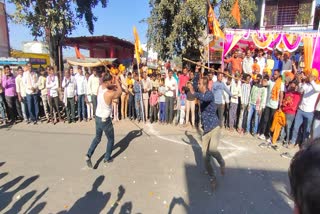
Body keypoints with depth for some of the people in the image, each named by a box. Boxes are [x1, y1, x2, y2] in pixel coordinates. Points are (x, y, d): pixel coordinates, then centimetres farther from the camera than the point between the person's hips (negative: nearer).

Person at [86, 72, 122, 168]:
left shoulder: (99, 88, -4)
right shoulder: (110, 93, -27)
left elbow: (109, 86, 18)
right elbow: (119, 93, -7)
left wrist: (115, 84, 4)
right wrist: (117, 81, 2)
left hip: (97, 117, 7)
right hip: (105, 119, -7)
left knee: (97, 138, 25)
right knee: (111, 139, 16)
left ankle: (89, 155, 13)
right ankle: (107, 158, 27)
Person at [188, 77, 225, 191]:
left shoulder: (209, 94, -13)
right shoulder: (202, 96, 11)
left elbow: (204, 98, -34)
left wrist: (193, 92, -26)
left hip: (214, 128, -7)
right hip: (206, 130, 7)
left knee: (212, 150, -31)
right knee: (205, 158, 4)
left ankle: (222, 163, 2)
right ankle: (212, 179, 24)